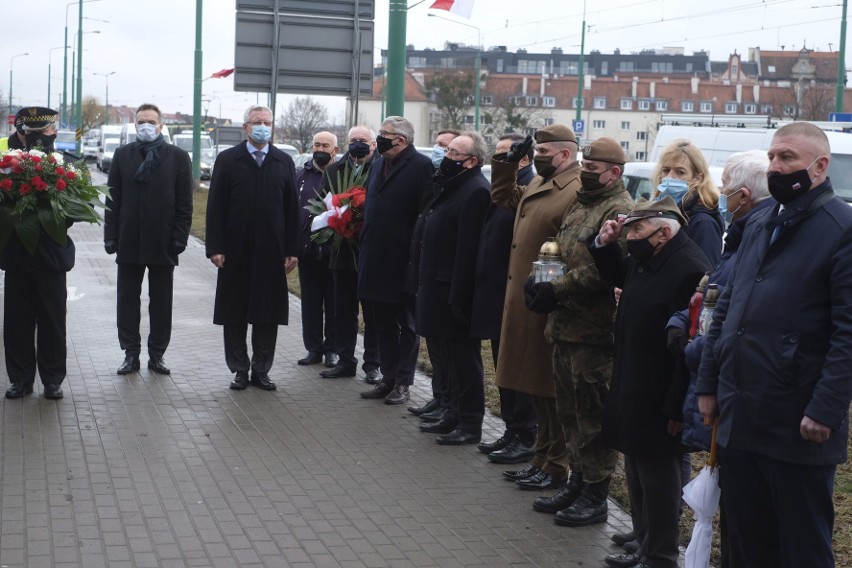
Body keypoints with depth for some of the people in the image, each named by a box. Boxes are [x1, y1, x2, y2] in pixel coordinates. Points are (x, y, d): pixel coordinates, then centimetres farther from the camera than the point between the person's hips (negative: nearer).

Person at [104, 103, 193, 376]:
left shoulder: (178, 157, 2)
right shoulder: (122, 155, 7)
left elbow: (184, 203, 1)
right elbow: (113, 199, 5)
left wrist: (179, 238, -7)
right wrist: (111, 236, -2)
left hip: (162, 241, -1)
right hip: (129, 240, 1)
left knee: (161, 303, 5)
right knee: (127, 300, 5)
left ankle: (157, 354, 14)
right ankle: (131, 353, 13)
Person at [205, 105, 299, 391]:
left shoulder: (284, 162, 9)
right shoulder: (227, 160, 3)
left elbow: (292, 208, 7)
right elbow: (215, 207, -1)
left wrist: (292, 249, 1)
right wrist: (215, 247, -9)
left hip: (272, 251, 1)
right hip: (236, 251, -1)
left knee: (268, 313, 5)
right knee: (235, 313, 4)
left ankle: (261, 370, 14)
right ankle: (239, 369, 14)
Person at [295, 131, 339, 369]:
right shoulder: (300, 176, 9)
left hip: (334, 250, -3)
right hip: (307, 249, 3)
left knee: (334, 302, 5)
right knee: (311, 302, 9)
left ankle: (332, 349, 14)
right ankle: (313, 348, 17)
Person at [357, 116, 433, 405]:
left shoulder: (421, 166, -11)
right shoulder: (378, 165, 13)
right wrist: (365, 249, 12)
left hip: (403, 261, -8)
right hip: (376, 260, 8)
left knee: (407, 324, 6)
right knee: (383, 323, 14)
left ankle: (403, 382, 14)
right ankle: (388, 378, 23)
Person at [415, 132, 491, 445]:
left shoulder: (475, 191, -17)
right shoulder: (452, 185, 15)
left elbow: (467, 249, -23)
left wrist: (457, 297, -24)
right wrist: (424, 284, 15)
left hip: (455, 290, -10)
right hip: (439, 288, 10)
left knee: (462, 360, -2)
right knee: (447, 355, 17)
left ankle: (469, 424, 6)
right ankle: (454, 413, 28)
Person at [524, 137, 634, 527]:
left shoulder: (619, 210, -13)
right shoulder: (580, 203, 17)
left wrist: (555, 291, -19)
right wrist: (542, 284, 6)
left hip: (593, 330, -9)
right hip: (566, 323, 9)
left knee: (592, 412, -2)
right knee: (569, 408, 16)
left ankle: (595, 495, 7)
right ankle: (578, 481, 28)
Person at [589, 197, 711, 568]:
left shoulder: (690, 270, -23)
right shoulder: (644, 259, 7)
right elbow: (617, 275, 30)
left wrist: (677, 406, -23)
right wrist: (604, 243, 9)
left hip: (657, 400, -10)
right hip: (632, 391, 10)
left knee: (657, 478, 2)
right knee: (637, 473, 19)